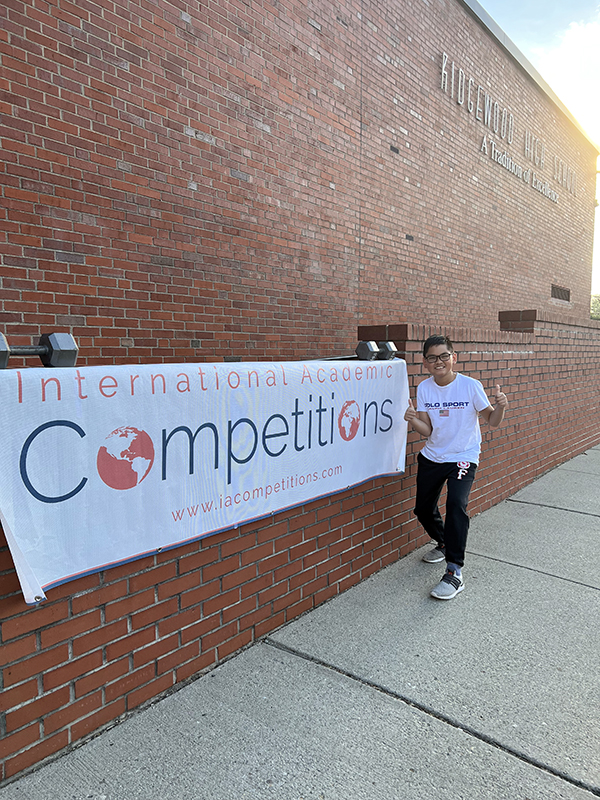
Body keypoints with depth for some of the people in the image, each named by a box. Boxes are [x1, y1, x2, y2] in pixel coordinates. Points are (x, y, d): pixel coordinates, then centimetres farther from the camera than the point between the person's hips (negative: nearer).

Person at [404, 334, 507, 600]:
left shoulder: (470, 386, -14)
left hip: (463, 457, -4)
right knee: (423, 510, 12)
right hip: (431, 456, 5)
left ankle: (455, 573, -14)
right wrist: (412, 420, -26)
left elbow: (492, 421, -8)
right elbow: (427, 431, -5)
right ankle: (443, 544, 43)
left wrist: (500, 407, -29)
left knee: (455, 505, -24)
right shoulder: (424, 388, -4)